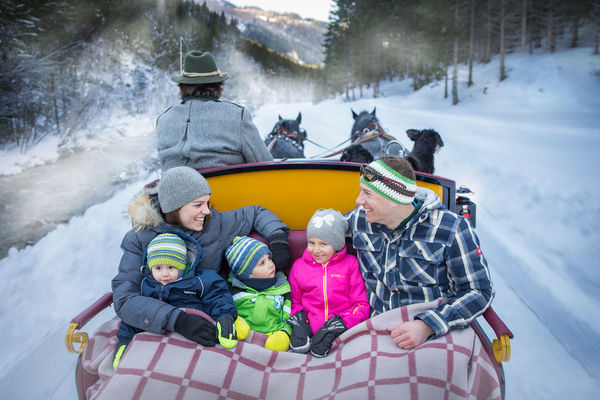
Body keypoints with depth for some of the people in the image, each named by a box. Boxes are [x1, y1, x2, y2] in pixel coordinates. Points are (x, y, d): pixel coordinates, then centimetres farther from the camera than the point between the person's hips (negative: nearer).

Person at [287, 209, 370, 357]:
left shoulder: (350, 263, 6)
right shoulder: (299, 265, 13)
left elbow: (361, 305, 4)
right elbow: (294, 302, 19)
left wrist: (341, 323, -12)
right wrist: (298, 320, -2)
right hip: (310, 330, 1)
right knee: (299, 347, -31)